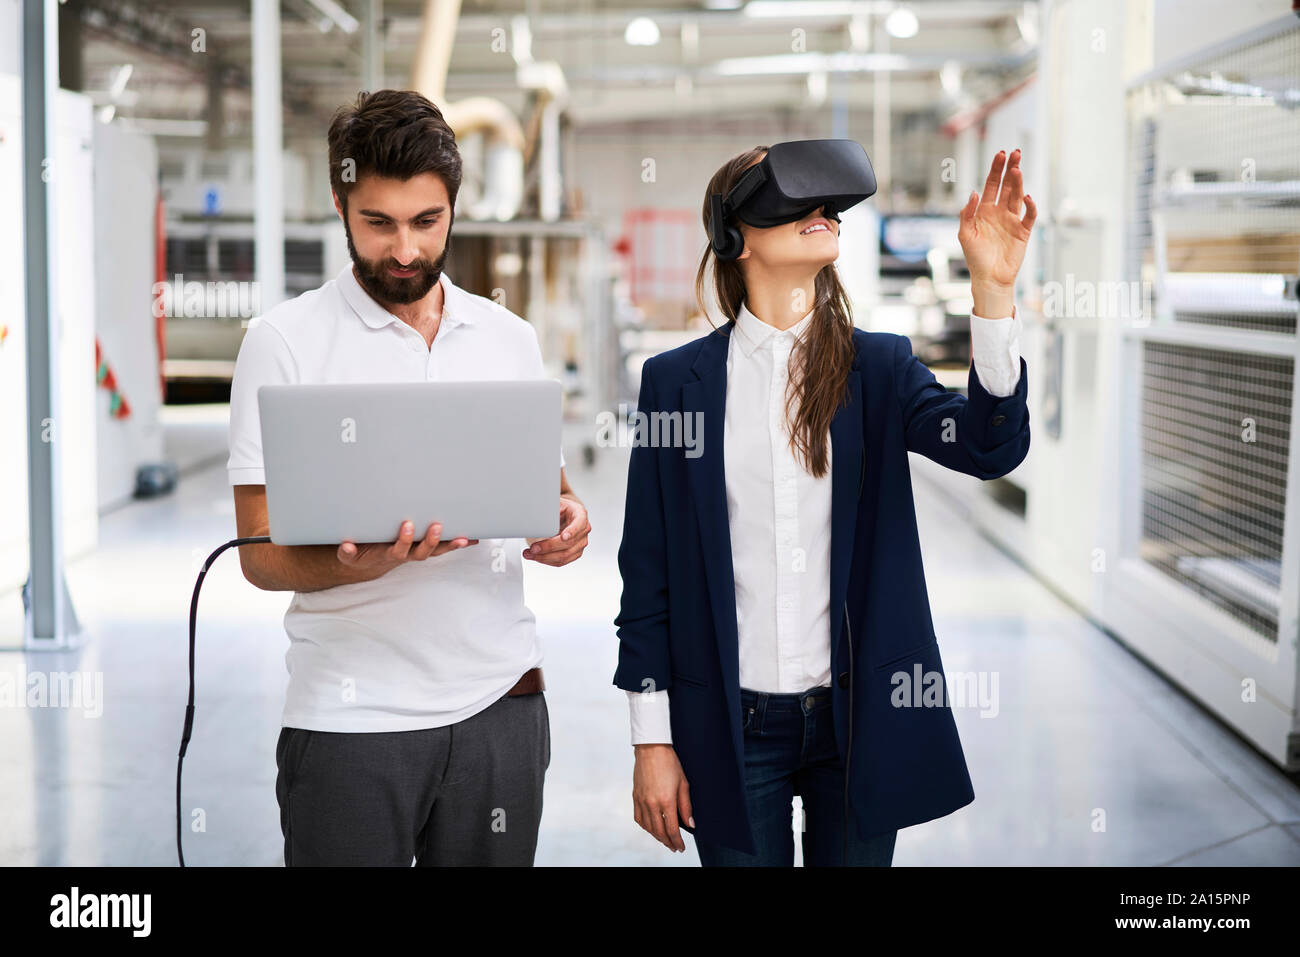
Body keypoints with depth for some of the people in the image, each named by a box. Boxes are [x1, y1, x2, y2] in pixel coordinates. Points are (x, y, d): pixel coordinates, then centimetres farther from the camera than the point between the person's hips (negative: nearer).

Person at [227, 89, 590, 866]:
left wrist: (563, 518, -6)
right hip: (351, 715, -3)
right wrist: (362, 562, -25)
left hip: (500, 704, 4)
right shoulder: (286, 343, -3)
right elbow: (262, 553, -6)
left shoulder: (511, 338, 10)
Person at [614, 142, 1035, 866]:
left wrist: (993, 288, -28)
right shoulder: (677, 379, -1)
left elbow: (992, 447, -16)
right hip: (734, 725, -1)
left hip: (860, 720, 1)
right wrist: (652, 739, -3)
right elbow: (649, 569, -1)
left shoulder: (879, 366, 2)